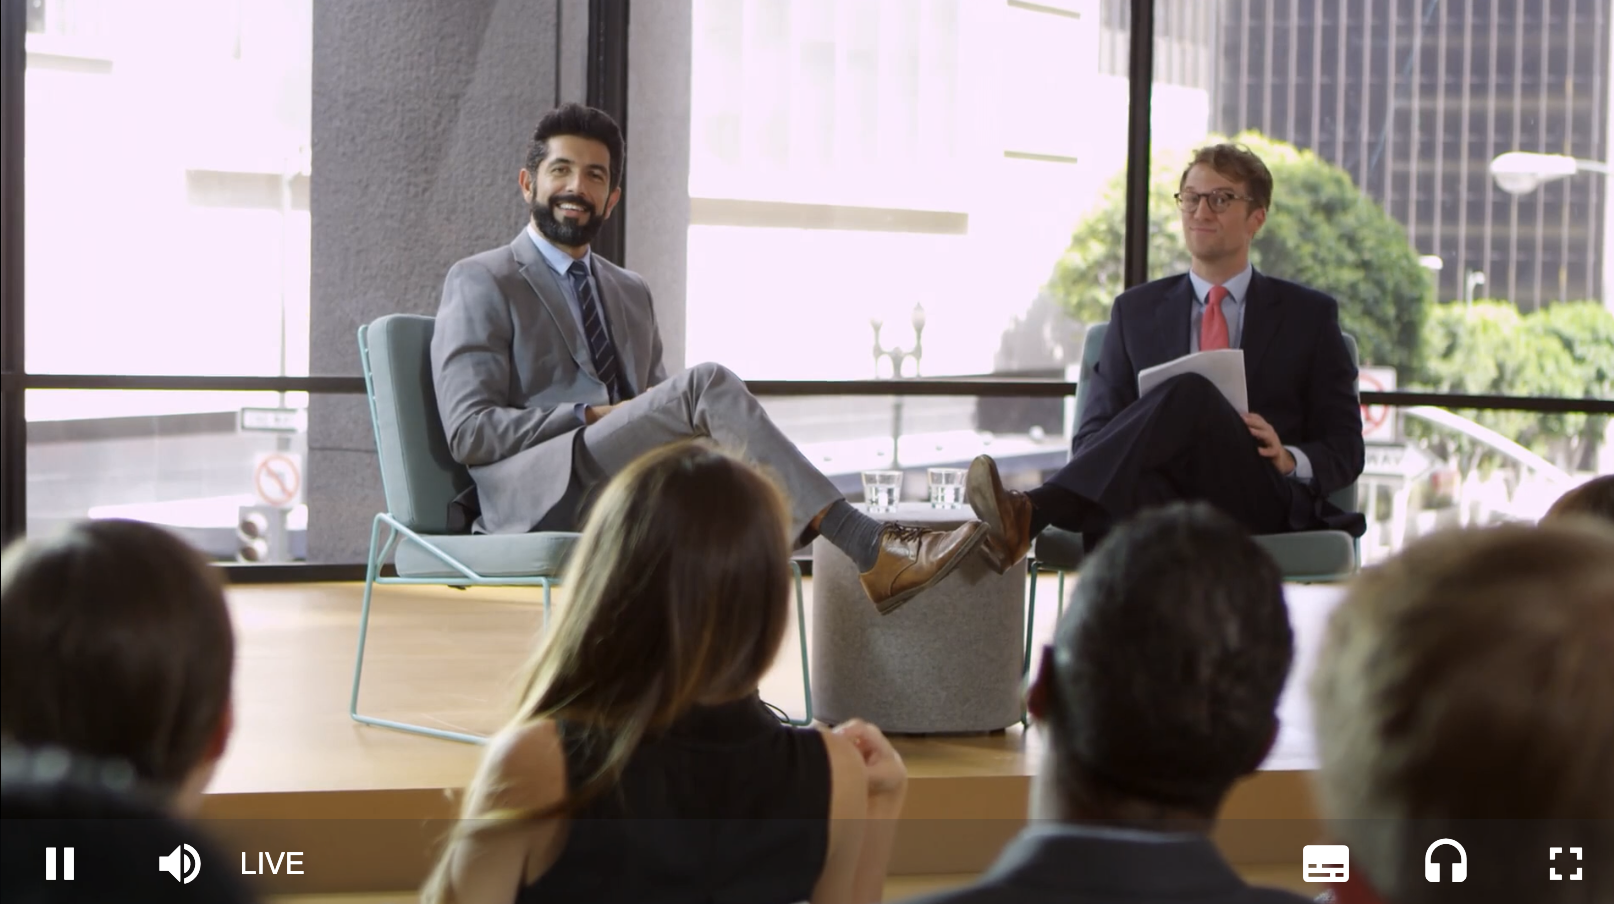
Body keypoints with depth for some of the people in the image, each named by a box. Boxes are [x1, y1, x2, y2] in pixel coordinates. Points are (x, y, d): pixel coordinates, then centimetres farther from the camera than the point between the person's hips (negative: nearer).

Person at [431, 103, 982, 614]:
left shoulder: (630, 293, 27)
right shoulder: (480, 284, 6)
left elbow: (662, 419, 26)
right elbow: (469, 431, -5)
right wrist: (595, 417, -13)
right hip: (537, 500, -7)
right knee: (707, 385, -26)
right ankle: (870, 549, -31)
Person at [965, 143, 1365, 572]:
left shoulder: (1310, 315, 19)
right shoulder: (1135, 311, 23)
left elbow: (1344, 448, 15)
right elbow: (1092, 434, 18)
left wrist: (1290, 460, -9)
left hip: (1259, 504, -1)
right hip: (1167, 499, 1)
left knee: (1190, 393, -33)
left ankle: (1031, 514, -47)